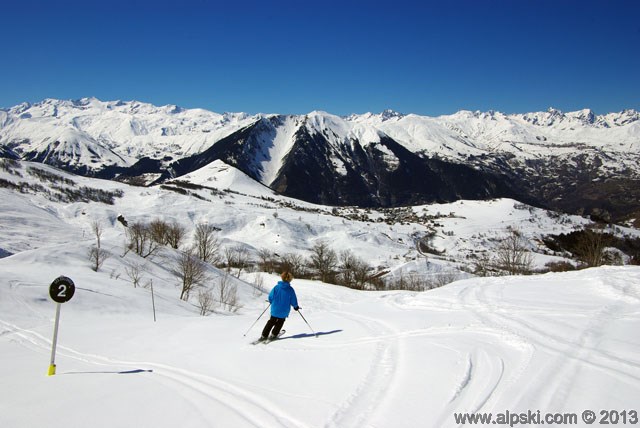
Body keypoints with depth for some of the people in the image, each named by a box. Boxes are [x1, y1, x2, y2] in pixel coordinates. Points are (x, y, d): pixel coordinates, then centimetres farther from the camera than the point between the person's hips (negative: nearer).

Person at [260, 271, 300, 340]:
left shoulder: (276, 287, -11)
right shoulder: (290, 290, -14)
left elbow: (270, 297, -5)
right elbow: (293, 301, -8)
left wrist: (272, 302, 17)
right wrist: (296, 306, 13)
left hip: (275, 310, 1)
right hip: (284, 312, -1)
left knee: (271, 322, 19)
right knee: (279, 323, 23)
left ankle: (264, 335, 17)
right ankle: (274, 334, 23)